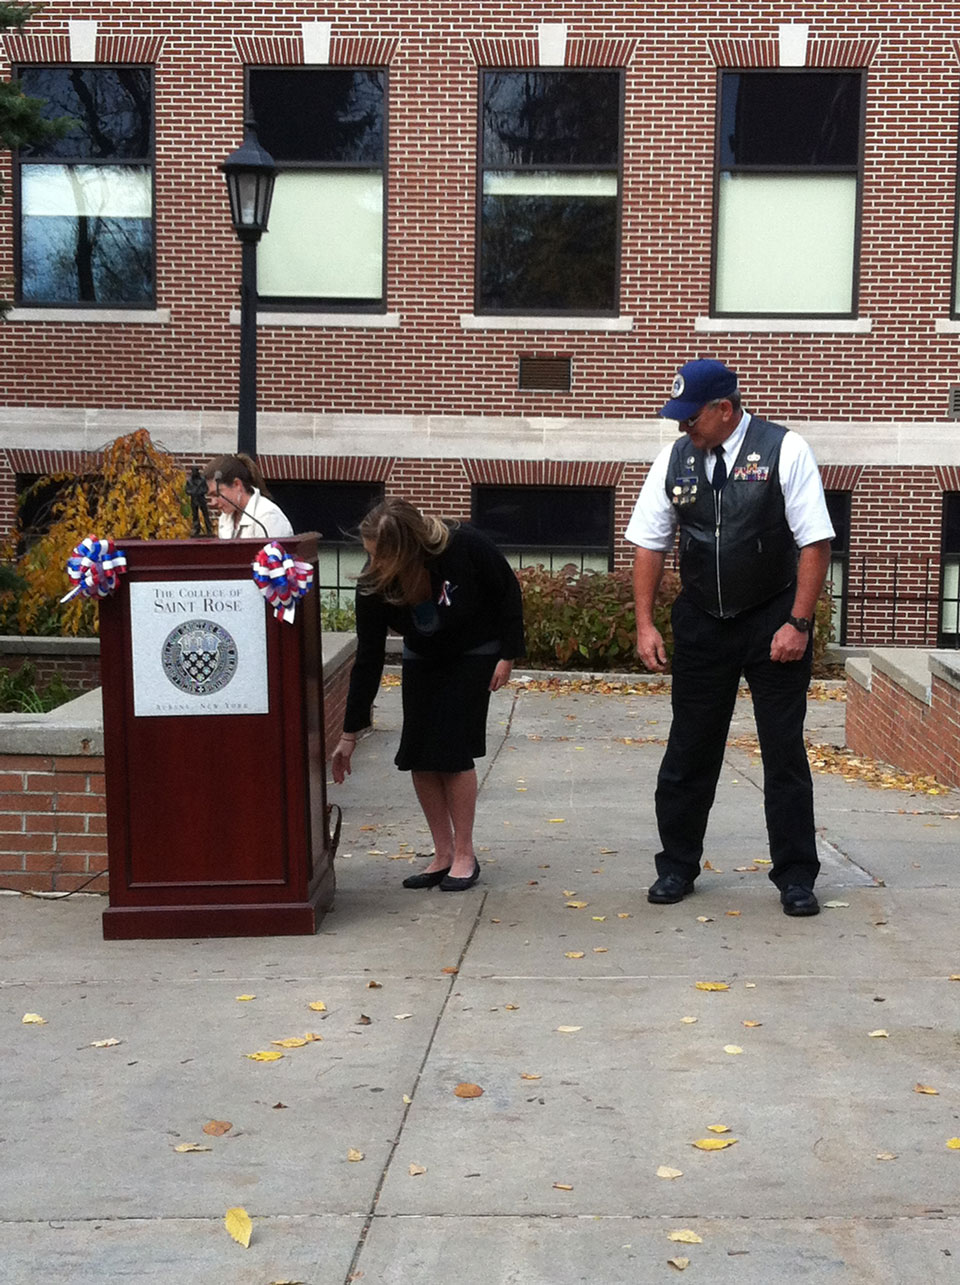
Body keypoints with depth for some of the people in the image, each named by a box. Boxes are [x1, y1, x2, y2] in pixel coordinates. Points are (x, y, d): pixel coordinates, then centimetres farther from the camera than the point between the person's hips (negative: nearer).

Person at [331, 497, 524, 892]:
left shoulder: (465, 547, -33)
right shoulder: (374, 585, -24)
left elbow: (508, 592, -14)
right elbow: (368, 659, -17)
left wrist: (507, 655, -12)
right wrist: (350, 733, -15)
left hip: (473, 655, -4)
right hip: (423, 660, 4)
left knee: (453, 752, -11)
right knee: (418, 756, -4)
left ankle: (465, 855, 2)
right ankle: (443, 855, 9)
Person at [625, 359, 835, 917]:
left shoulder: (785, 451, -11)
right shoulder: (674, 460, 0)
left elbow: (816, 542, -11)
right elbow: (650, 544, 5)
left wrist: (798, 624, -15)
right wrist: (646, 623, -1)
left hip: (774, 624, -3)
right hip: (701, 625, 3)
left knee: (784, 750, 3)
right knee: (690, 747, 9)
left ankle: (796, 876, 15)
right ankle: (677, 866, 23)